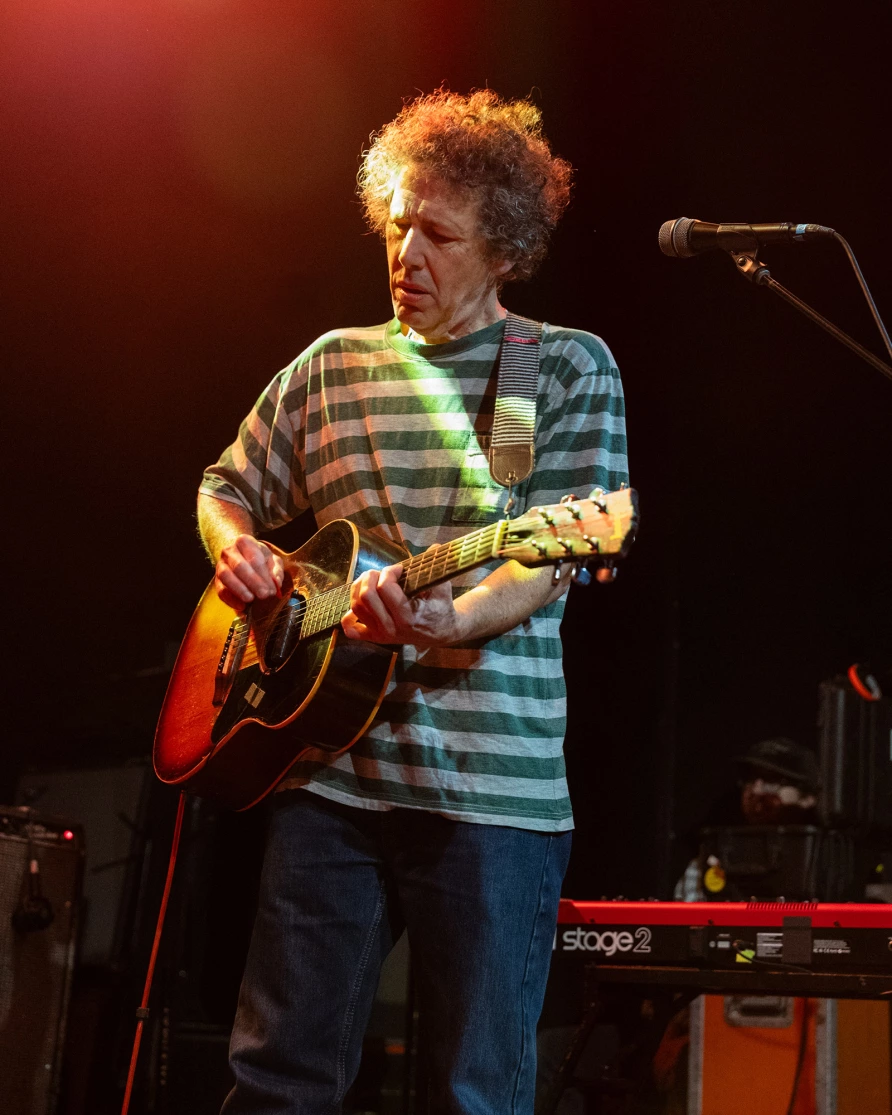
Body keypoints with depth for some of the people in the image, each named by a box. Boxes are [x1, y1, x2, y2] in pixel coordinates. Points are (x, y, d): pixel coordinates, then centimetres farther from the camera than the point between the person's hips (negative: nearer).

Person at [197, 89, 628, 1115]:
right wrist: (235, 548, 1)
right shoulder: (332, 366, 14)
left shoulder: (569, 369, 3)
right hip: (331, 771, 3)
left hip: (491, 787, -3)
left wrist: (448, 620, -27)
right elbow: (228, 487, 25)